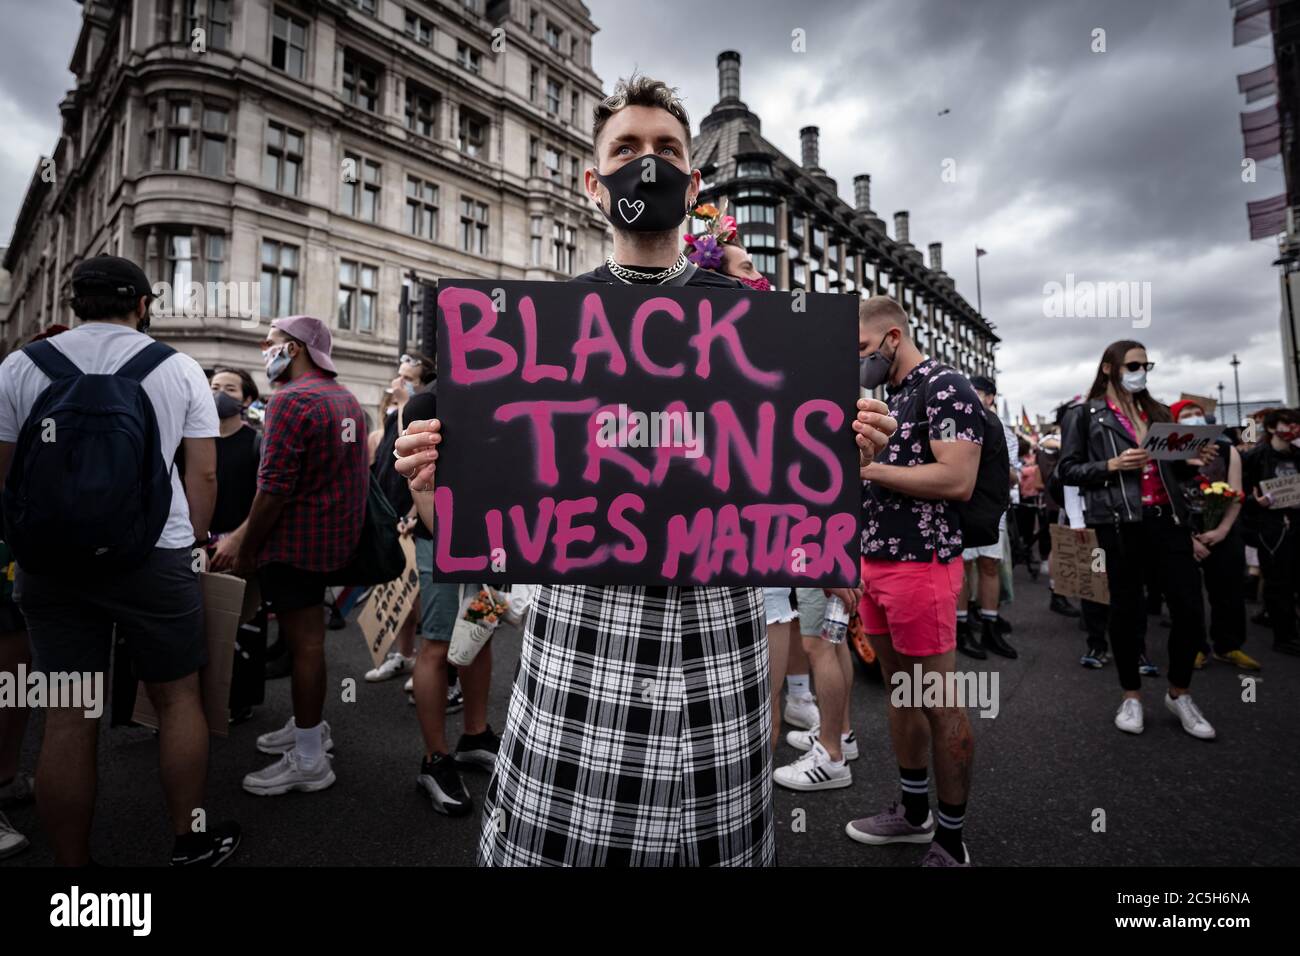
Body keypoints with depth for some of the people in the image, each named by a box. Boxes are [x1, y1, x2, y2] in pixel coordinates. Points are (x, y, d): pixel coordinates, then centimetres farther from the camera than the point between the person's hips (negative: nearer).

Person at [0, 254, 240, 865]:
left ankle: (72, 862, 21)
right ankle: (190, 843, 24)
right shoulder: (179, 368, 0)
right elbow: (203, 473, -2)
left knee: (68, 718, 9)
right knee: (177, 698, 11)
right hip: (154, 556, -2)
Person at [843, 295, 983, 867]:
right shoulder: (892, 397, 18)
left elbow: (957, 480, -21)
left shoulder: (946, 387, -9)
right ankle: (913, 813, 32)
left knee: (939, 703, 3)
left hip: (921, 564, -9)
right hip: (876, 563, 9)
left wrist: (868, 467, -17)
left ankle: (950, 844, 18)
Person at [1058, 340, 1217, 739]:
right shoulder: (1085, 415, 2)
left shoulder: (1158, 412, 18)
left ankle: (1179, 694, 23)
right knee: (1126, 609, 4)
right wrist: (1111, 465, -16)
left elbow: (1173, 469, 20)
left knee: (1190, 609, 3)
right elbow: (1068, 470, -2)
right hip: (1120, 522, -5)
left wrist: (1195, 461, -1)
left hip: (1168, 517, 5)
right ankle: (1131, 696, 20)